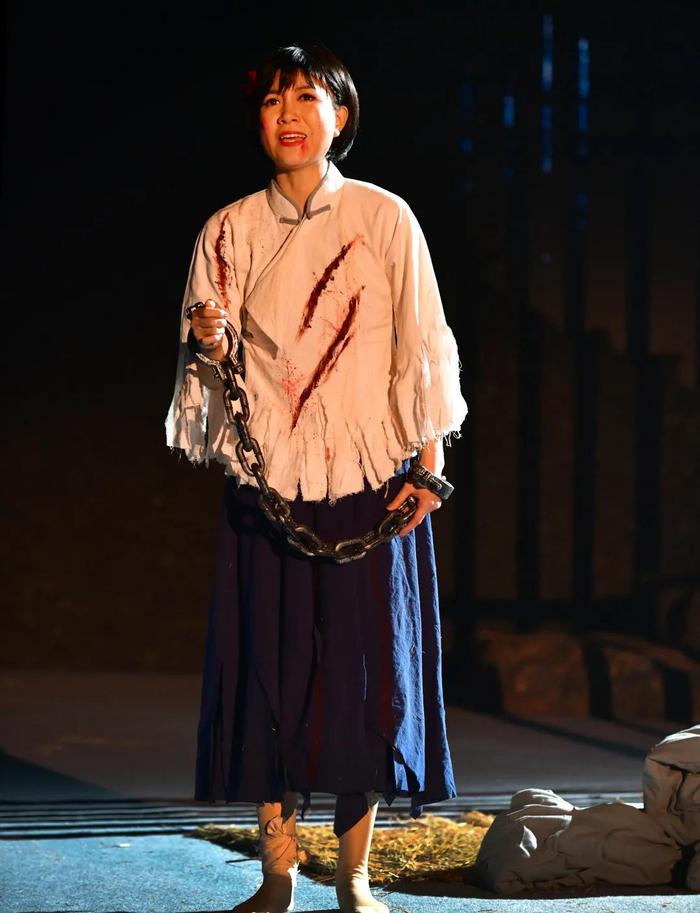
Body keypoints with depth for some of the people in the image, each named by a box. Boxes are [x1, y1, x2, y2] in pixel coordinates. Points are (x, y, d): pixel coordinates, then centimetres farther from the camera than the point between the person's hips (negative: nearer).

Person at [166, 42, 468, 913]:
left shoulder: (385, 219, 1)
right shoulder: (230, 231, 7)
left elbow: (421, 350, 1)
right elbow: (207, 368, 11)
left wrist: (430, 469, -5)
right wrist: (208, 344, -12)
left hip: (369, 481, -1)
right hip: (267, 481, 2)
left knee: (366, 667, 0)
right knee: (272, 666, 0)